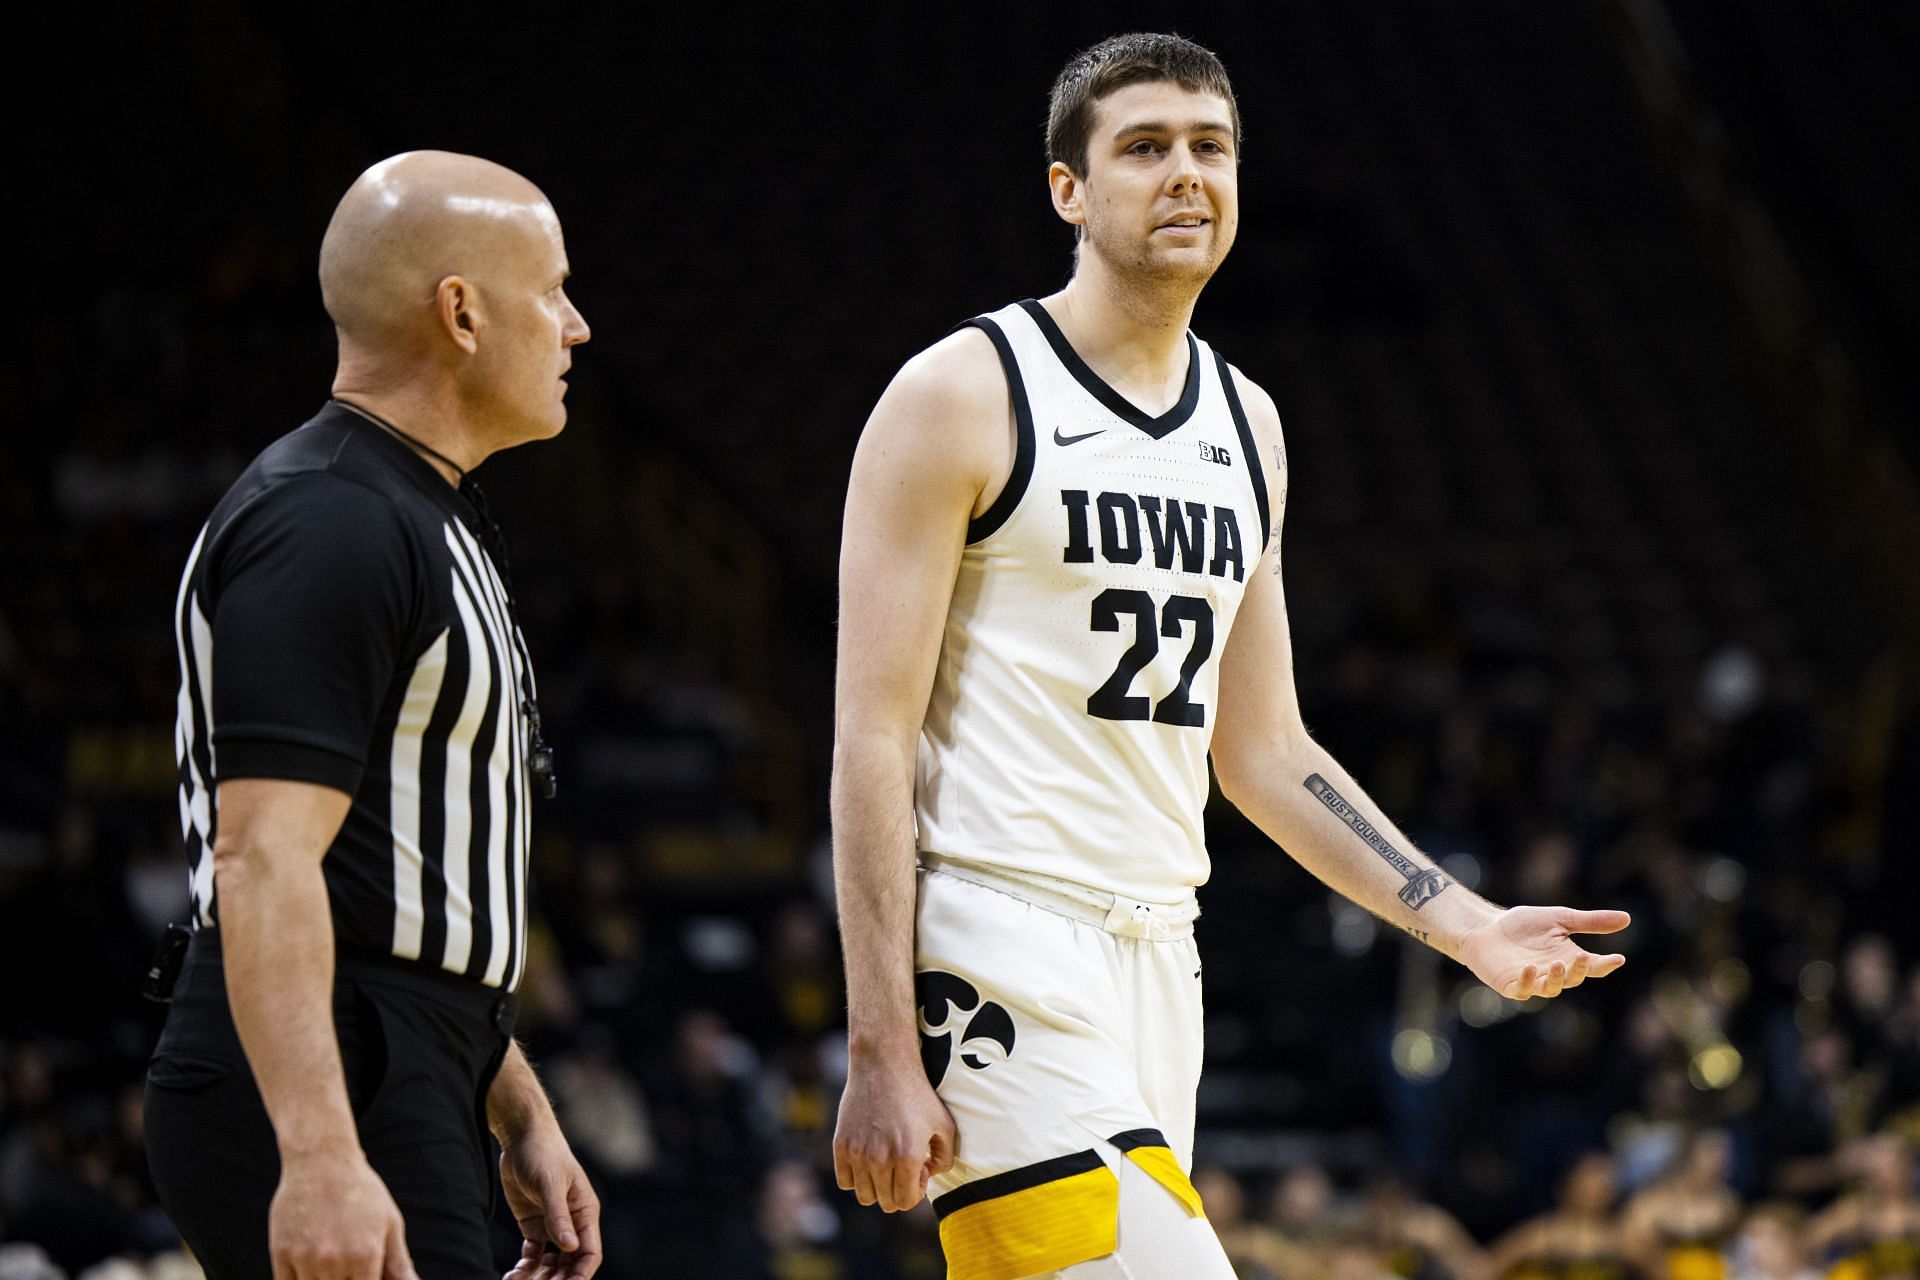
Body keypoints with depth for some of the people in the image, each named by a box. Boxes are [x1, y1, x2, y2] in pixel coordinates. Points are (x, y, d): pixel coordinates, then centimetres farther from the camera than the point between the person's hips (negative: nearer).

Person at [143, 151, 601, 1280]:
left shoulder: (435, 526, 20)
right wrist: (319, 1156, -30)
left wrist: (521, 1114, 25)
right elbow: (263, 860, -23)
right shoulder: (326, 529, -14)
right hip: (313, 1103, -10)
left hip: (403, 1101, 10)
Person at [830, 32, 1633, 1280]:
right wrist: (884, 1056, -16)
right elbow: (872, 738, -10)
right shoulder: (961, 398, -7)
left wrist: (1465, 923, 10)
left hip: (1157, 959, 7)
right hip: (999, 955, -7)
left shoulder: (1245, 425, 15)